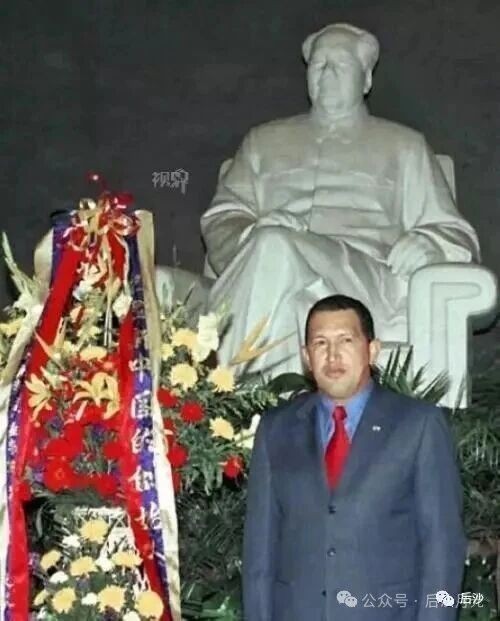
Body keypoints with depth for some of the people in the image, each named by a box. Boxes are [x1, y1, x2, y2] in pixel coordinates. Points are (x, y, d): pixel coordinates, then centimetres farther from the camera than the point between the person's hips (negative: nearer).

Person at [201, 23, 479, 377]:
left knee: (274, 247, -34)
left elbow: (458, 237, 22)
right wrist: (255, 232, -7)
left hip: (362, 279, -1)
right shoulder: (264, 141, 30)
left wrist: (424, 244, -3)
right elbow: (220, 221, 18)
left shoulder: (402, 146, 27)